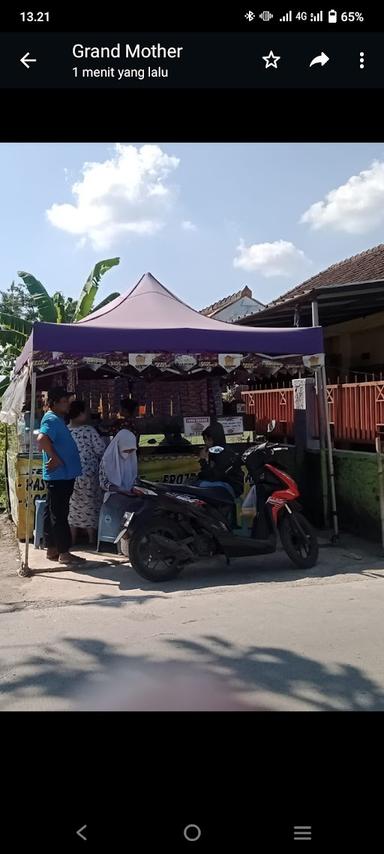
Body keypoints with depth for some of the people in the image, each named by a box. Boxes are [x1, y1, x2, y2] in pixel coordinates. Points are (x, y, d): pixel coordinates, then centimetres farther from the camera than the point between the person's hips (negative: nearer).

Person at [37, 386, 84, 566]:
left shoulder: (57, 419, 16)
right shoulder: (52, 420, -16)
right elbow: (42, 440, -32)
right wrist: (55, 459, -23)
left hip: (62, 475, 10)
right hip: (59, 475, -10)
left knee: (52, 513, 13)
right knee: (59, 514, -4)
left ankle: (52, 549, 21)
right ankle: (64, 553, 1)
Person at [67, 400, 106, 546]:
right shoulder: (89, 431, -14)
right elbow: (101, 450, -11)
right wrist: (99, 462, 9)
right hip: (88, 474, -3)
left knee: (72, 506, 15)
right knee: (90, 506, 10)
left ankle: (72, 538, 20)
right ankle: (92, 538, 18)